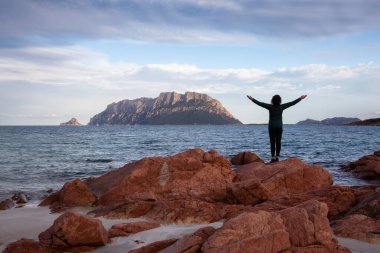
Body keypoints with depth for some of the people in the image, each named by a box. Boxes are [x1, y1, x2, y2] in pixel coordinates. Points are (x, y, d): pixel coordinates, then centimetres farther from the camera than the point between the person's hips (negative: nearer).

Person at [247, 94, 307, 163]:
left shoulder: (270, 107, -7)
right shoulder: (282, 107, -2)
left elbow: (260, 103, -2)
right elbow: (292, 103, 8)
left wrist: (252, 99, 9)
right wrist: (300, 98, 18)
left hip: (271, 127, -2)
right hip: (279, 127, 2)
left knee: (272, 142, -2)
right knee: (278, 142, 4)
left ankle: (273, 157, -6)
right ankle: (277, 157, 1)